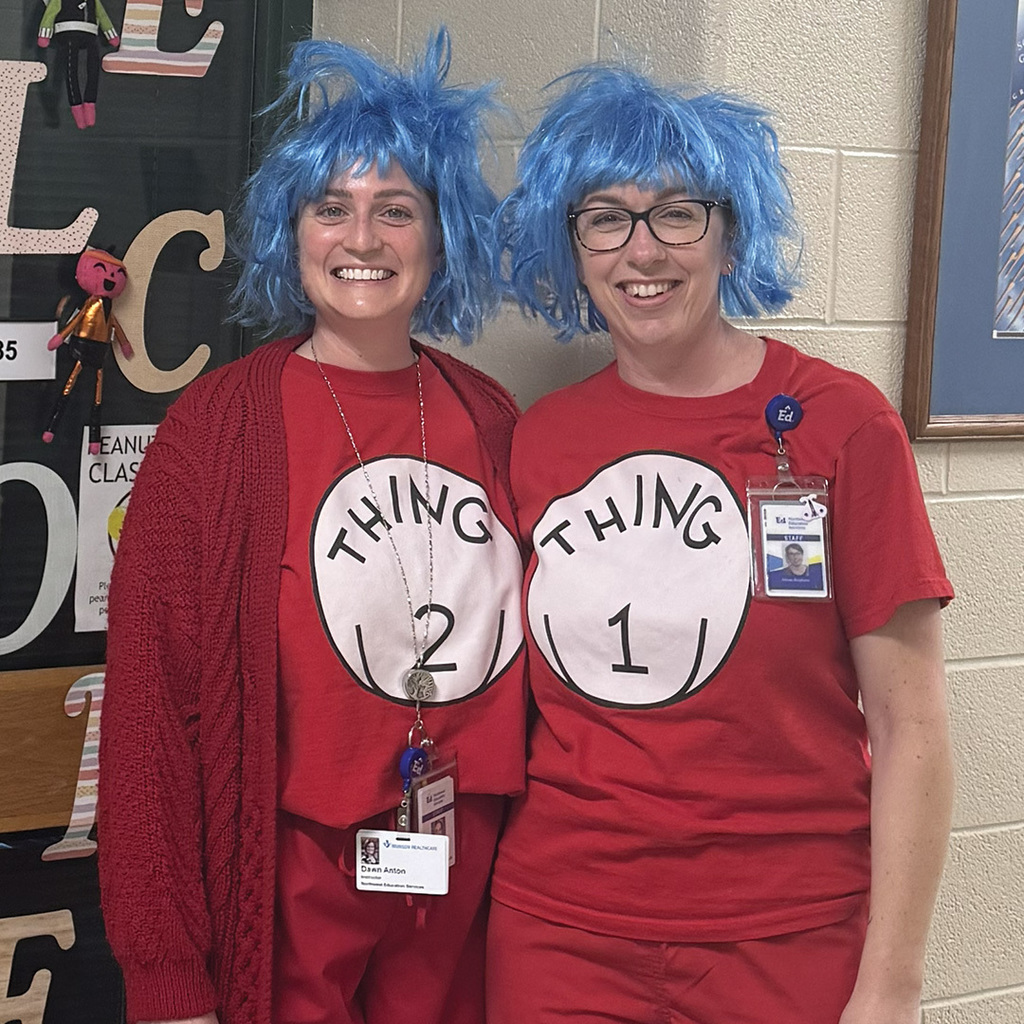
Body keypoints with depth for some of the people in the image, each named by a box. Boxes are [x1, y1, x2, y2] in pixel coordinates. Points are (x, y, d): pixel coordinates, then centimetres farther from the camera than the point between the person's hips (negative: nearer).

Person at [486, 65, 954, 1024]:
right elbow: (529, 688, 11)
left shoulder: (840, 423, -8)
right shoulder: (538, 439, 2)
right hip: (556, 929, 3)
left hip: (785, 942, -2)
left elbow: (909, 726, -8)